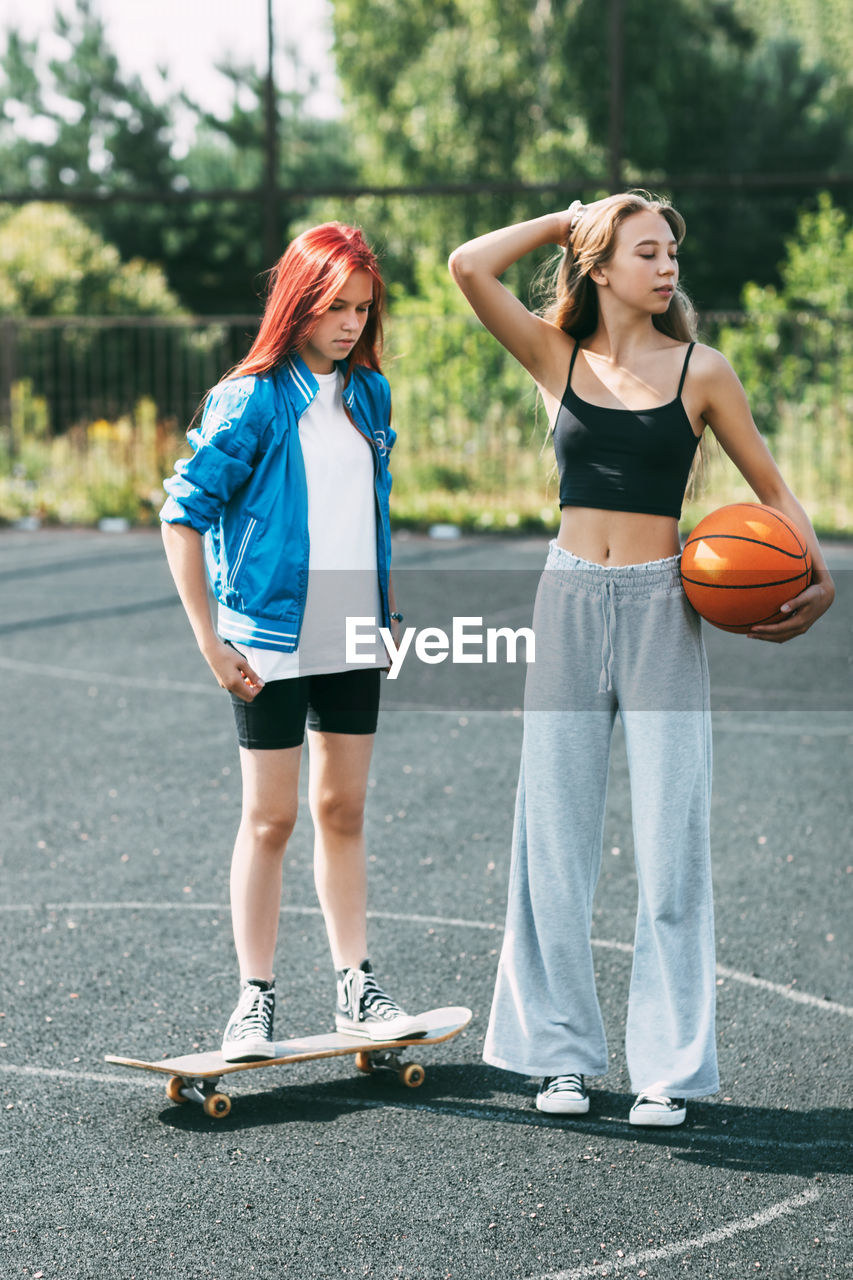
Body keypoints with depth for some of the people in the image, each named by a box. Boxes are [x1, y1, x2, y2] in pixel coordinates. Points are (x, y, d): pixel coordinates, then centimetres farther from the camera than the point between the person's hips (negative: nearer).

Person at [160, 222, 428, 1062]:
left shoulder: (369, 393, 7)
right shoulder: (251, 401, -11)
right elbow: (183, 515, -10)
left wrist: (389, 608, 17)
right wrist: (210, 644, -13)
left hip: (354, 639, 5)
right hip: (272, 642, -5)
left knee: (343, 810, 11)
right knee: (270, 818, -1)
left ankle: (355, 987, 18)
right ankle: (255, 999, 6)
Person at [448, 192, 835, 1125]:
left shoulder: (700, 371, 2)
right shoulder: (556, 357, 5)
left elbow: (771, 487, 8)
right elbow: (469, 267, -7)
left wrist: (815, 574, -8)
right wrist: (566, 221, 3)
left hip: (662, 607, -1)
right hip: (570, 602, 1)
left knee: (669, 840, -2)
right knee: (556, 835, 5)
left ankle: (669, 1065, 6)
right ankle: (562, 1052, 15)